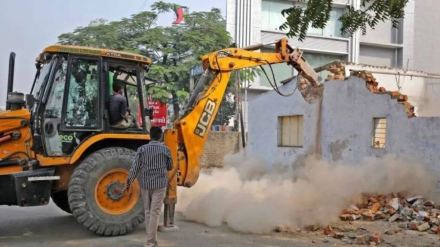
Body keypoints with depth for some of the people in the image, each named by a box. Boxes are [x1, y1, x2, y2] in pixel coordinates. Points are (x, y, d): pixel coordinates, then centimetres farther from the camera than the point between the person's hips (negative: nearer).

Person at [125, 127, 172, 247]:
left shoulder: (142, 149, -1)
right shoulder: (165, 149, -3)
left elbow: (135, 167, -5)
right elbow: (169, 167, 9)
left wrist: (129, 182, 1)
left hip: (145, 184, 2)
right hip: (159, 184, -2)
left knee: (148, 211, 14)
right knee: (155, 212, -2)